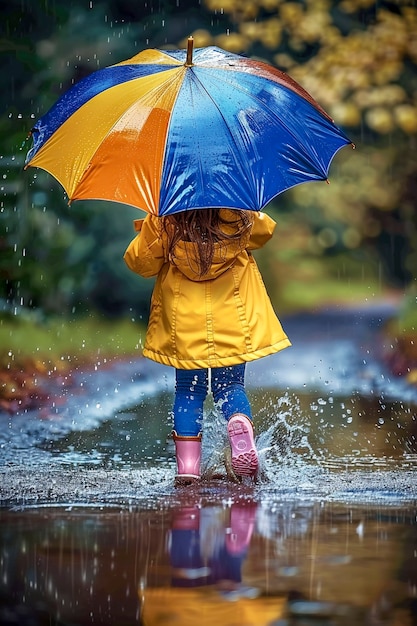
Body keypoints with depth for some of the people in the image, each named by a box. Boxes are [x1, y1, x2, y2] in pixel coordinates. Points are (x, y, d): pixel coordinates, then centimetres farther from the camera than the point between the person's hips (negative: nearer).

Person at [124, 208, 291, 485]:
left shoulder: (164, 223, -13)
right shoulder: (240, 218, -9)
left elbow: (139, 261, -1)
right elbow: (266, 231, 12)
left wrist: (148, 231, 14)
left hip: (185, 327, -1)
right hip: (233, 325, 1)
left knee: (188, 391, 11)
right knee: (230, 386, 14)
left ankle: (187, 463, 3)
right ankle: (242, 434, -15)